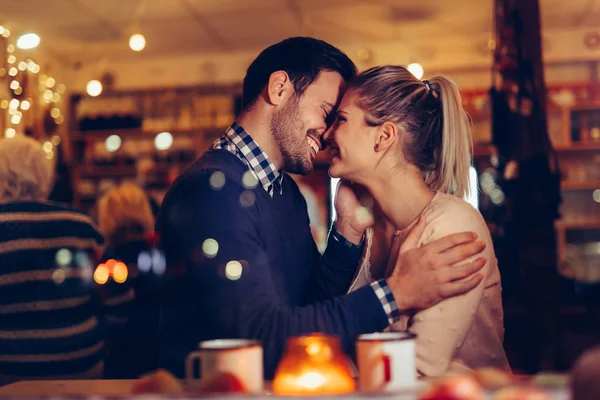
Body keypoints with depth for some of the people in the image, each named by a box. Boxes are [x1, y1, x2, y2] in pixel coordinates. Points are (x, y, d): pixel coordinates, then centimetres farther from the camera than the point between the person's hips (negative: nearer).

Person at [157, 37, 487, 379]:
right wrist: (395, 294, -23)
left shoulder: (286, 191, 10)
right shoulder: (212, 188, -18)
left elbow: (312, 304, 9)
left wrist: (349, 230, -3)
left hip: (277, 385, 7)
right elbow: (261, 338, -23)